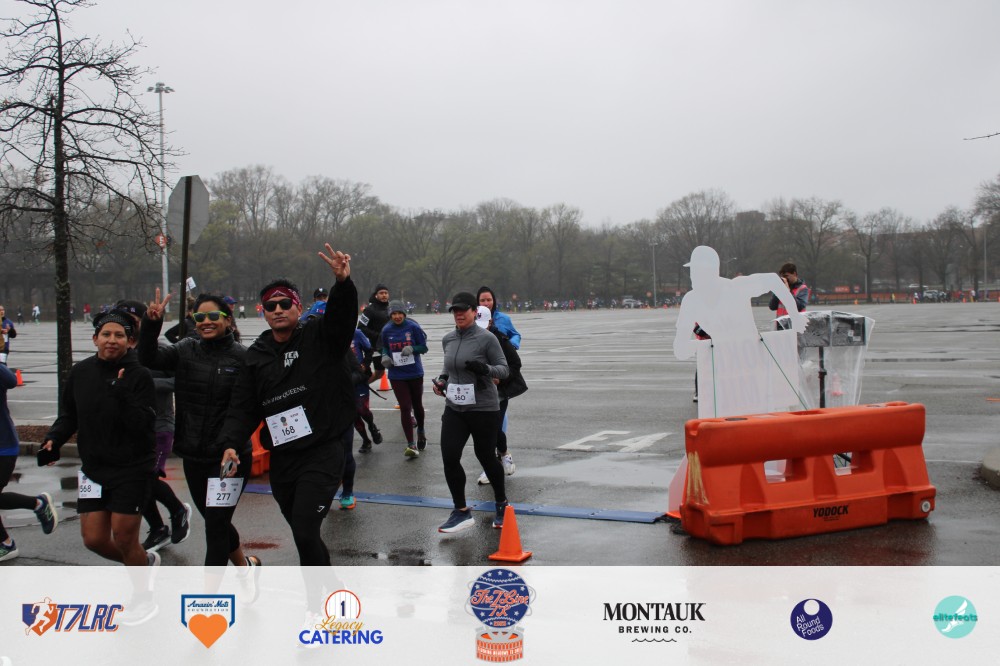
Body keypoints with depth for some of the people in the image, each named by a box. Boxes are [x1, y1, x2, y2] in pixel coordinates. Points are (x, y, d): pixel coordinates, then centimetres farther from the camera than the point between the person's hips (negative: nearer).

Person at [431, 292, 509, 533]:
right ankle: (461, 512, 8)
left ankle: (501, 504, 32)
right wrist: (442, 380, 4)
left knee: (486, 456, 7)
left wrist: (485, 369, -27)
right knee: (449, 457, -6)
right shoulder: (448, 339, 7)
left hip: (483, 408, -5)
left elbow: (504, 369, -8)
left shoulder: (486, 338, -10)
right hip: (454, 408, 5)